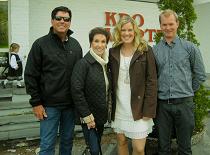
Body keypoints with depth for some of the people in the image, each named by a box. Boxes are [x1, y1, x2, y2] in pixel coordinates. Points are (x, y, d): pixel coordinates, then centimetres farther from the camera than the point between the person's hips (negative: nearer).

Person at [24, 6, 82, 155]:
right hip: (49, 105, -4)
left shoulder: (75, 45, 7)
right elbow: (31, 75, -5)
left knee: (68, 140, 15)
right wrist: (36, 103, -9)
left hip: (71, 104, 4)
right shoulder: (41, 44, -5)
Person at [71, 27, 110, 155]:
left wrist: (107, 112, 9)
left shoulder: (106, 63, 7)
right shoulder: (83, 63, -15)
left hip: (101, 116, 7)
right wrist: (86, 116, -19)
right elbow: (77, 91, -20)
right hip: (89, 116, -7)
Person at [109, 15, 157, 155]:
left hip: (138, 106, -3)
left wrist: (149, 110, -11)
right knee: (121, 142, 14)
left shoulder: (146, 50, -5)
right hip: (119, 106, 3)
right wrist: (111, 104, 3)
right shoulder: (113, 52, 4)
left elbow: (152, 81, -7)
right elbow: (111, 80, 8)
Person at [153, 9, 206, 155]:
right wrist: (159, 91, 6)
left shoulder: (189, 47, 0)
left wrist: (188, 91, 8)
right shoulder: (154, 50, 4)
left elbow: (200, 75, 6)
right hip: (162, 103, 1)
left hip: (184, 103, -1)